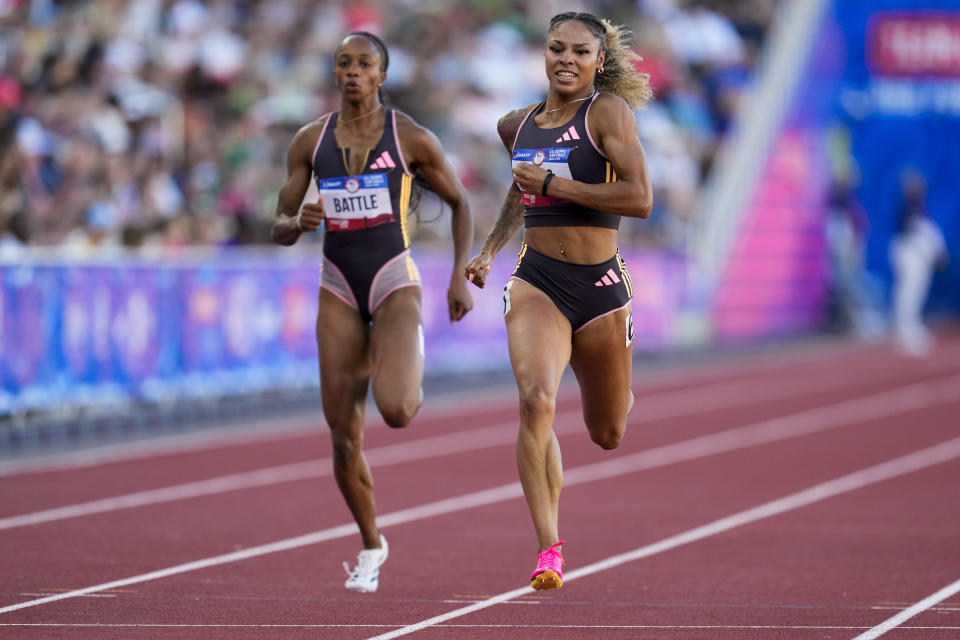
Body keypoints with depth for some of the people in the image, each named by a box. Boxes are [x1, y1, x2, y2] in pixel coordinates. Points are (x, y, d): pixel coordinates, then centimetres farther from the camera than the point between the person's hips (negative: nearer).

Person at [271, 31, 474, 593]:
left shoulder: (412, 138, -5)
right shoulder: (311, 141, 3)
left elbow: (460, 203, 7)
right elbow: (280, 228, 6)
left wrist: (461, 277, 0)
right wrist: (299, 223, -17)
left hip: (396, 284, -3)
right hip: (339, 290, 3)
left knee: (396, 411, -26)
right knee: (344, 437, 0)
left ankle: (409, 380, 15)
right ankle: (371, 547, 23)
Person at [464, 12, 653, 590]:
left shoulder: (609, 111, -8)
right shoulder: (519, 125, 8)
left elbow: (640, 199, -19)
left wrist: (553, 184, -18)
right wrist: (489, 250, 21)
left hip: (600, 283, -2)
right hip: (536, 282, 2)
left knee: (608, 434, 15)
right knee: (536, 401, -25)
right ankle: (549, 548, -23)